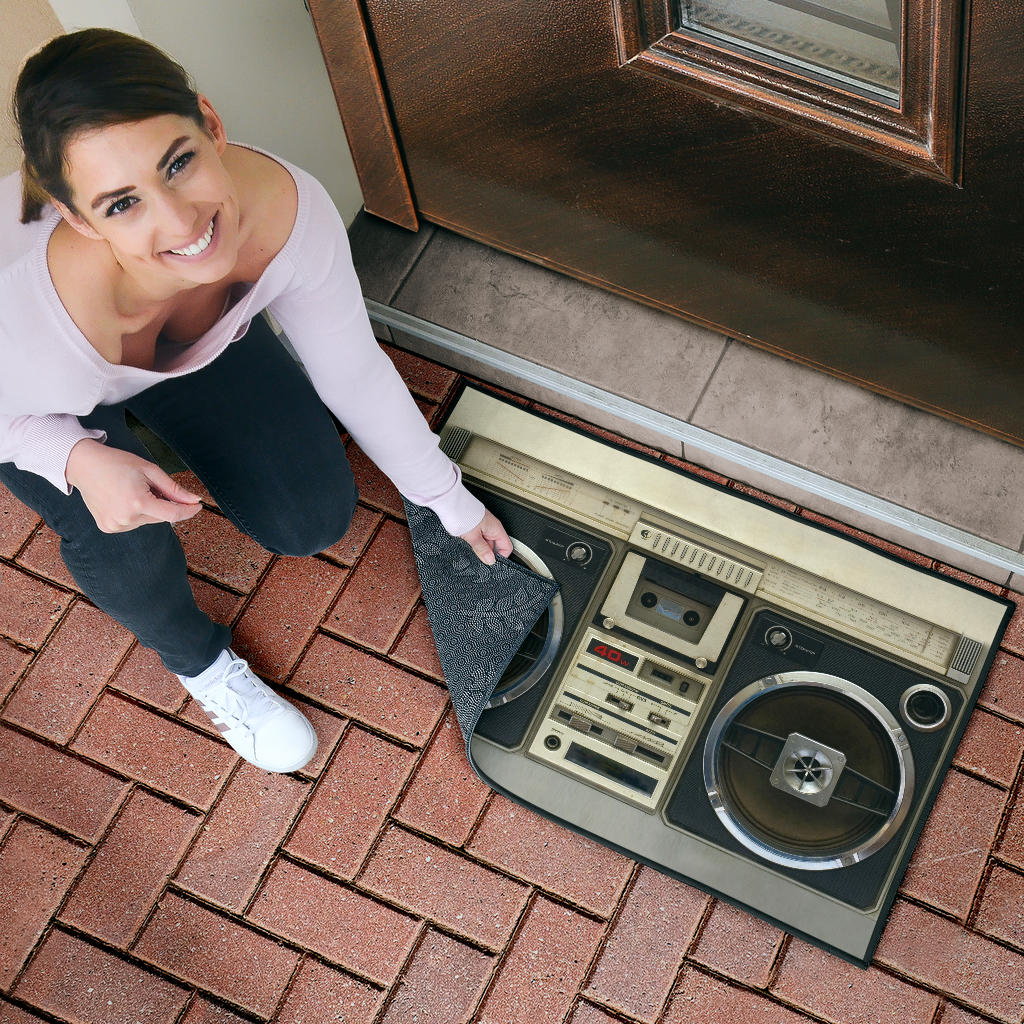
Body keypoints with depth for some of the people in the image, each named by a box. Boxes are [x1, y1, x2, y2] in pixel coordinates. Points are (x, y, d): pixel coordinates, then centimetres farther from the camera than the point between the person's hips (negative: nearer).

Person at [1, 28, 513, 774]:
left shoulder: (291, 208, -37)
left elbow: (354, 372, -17)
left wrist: (450, 501, -5)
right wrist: (78, 459, -41)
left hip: (196, 337, 3)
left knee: (316, 521, -3)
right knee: (124, 541, -29)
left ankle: (178, 427, 26)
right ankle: (197, 658, 7)